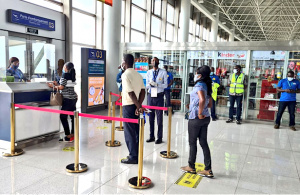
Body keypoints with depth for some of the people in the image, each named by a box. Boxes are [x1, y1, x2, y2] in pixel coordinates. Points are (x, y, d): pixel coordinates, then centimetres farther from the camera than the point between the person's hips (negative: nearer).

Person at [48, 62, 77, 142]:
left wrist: (53, 86, 3)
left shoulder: (65, 75, -9)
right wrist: (57, 84, 19)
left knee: (63, 117, -3)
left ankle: (68, 137, -4)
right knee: (73, 116, 9)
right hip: (73, 98, 9)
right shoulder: (72, 75, 14)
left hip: (68, 99, -9)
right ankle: (72, 135, 16)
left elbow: (61, 87, -12)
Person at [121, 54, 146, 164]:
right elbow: (143, 91, 2)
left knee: (129, 133, 2)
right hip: (137, 106, 7)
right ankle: (138, 155, 21)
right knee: (137, 131, 13)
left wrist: (138, 106, -18)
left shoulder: (125, 75, -13)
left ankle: (133, 157, 10)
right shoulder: (138, 75, 10)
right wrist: (139, 105, -3)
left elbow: (131, 93, -20)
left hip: (129, 106, -7)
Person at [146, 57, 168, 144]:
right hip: (151, 95, 4)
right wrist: (150, 83, -14)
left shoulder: (163, 72, -1)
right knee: (151, 117, 9)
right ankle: (152, 136, 20)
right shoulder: (149, 72, 9)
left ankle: (159, 137, 10)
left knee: (159, 117, 1)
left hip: (159, 96, -3)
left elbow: (165, 85, -5)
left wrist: (157, 84, -20)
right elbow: (147, 85, 8)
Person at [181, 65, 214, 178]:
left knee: (192, 142, 7)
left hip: (196, 118, -8)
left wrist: (200, 113, -23)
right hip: (206, 118, 8)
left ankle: (191, 167, 22)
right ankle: (208, 170, 14)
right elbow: (210, 104, 18)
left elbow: (202, 99, -33)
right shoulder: (207, 86, 12)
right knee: (203, 142, 11)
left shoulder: (199, 85, -15)